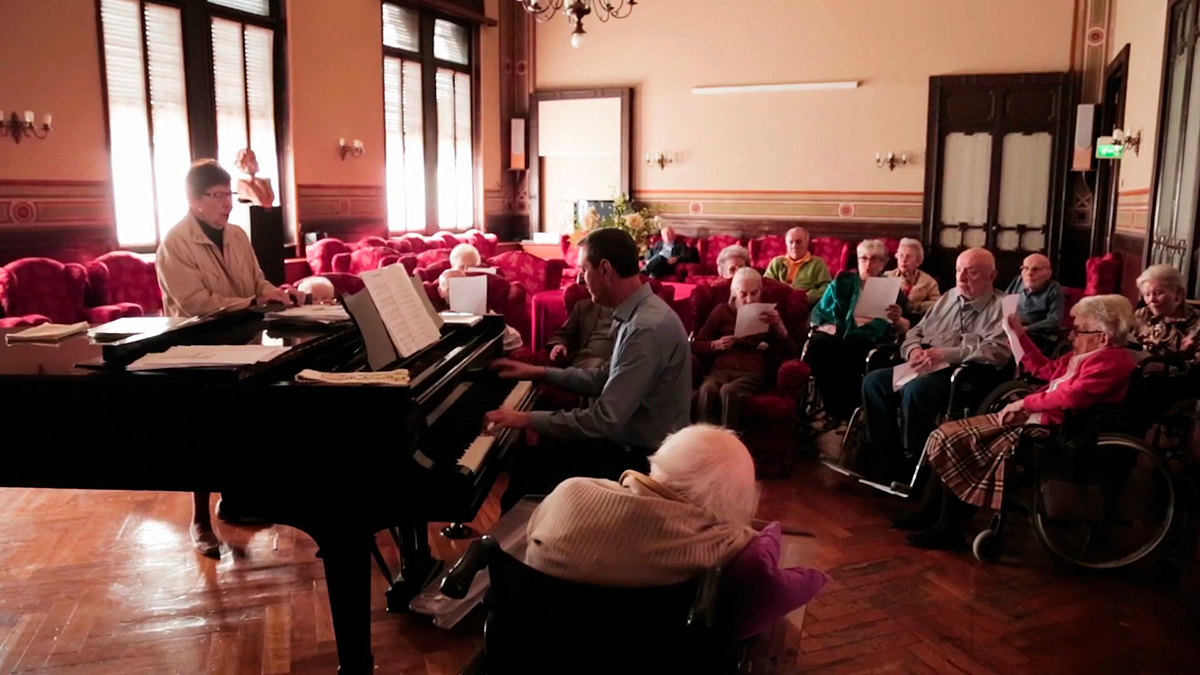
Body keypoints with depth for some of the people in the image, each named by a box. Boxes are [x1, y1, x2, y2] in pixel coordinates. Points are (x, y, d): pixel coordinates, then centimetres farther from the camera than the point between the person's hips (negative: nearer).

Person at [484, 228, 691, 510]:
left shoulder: (648, 328, -28)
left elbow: (604, 420, -29)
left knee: (525, 489, -10)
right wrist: (539, 372, 15)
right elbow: (607, 380, 15)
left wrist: (527, 419, -21)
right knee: (528, 461, 13)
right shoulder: (639, 312, 4)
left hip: (643, 458, -9)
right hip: (630, 439, 10)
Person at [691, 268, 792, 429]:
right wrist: (715, 345, -4)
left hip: (752, 374, -1)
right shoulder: (722, 311, 19)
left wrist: (779, 326, -11)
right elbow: (695, 345, 16)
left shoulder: (768, 315, 19)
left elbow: (789, 353, 6)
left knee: (729, 391, -38)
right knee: (707, 390, -37)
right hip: (721, 370, 1)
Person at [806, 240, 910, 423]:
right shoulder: (843, 282, 20)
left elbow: (903, 330, 6)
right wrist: (825, 325, -7)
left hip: (869, 340, -2)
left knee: (850, 347, -39)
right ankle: (832, 407, -27)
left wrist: (897, 320, -18)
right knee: (819, 344, -35)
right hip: (837, 335, 2)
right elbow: (818, 312, 16)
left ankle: (847, 409, -26)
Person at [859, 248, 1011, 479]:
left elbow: (997, 351, -18)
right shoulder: (948, 297, 19)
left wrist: (946, 354, -23)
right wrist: (914, 350, -3)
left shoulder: (1000, 307, -2)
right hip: (928, 369, 8)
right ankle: (887, 458, -7)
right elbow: (916, 331, 21)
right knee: (874, 381, -12)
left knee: (915, 389, -35)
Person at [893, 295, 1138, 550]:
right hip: (1034, 417, 11)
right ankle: (930, 514, 5)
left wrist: (1024, 402, -20)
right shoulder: (1086, 354, 15)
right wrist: (1021, 336, 22)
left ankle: (948, 529, -6)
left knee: (957, 443, -16)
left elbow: (1072, 396, -30)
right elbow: (1046, 370, 27)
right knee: (950, 435, 3)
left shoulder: (1112, 361, -17)